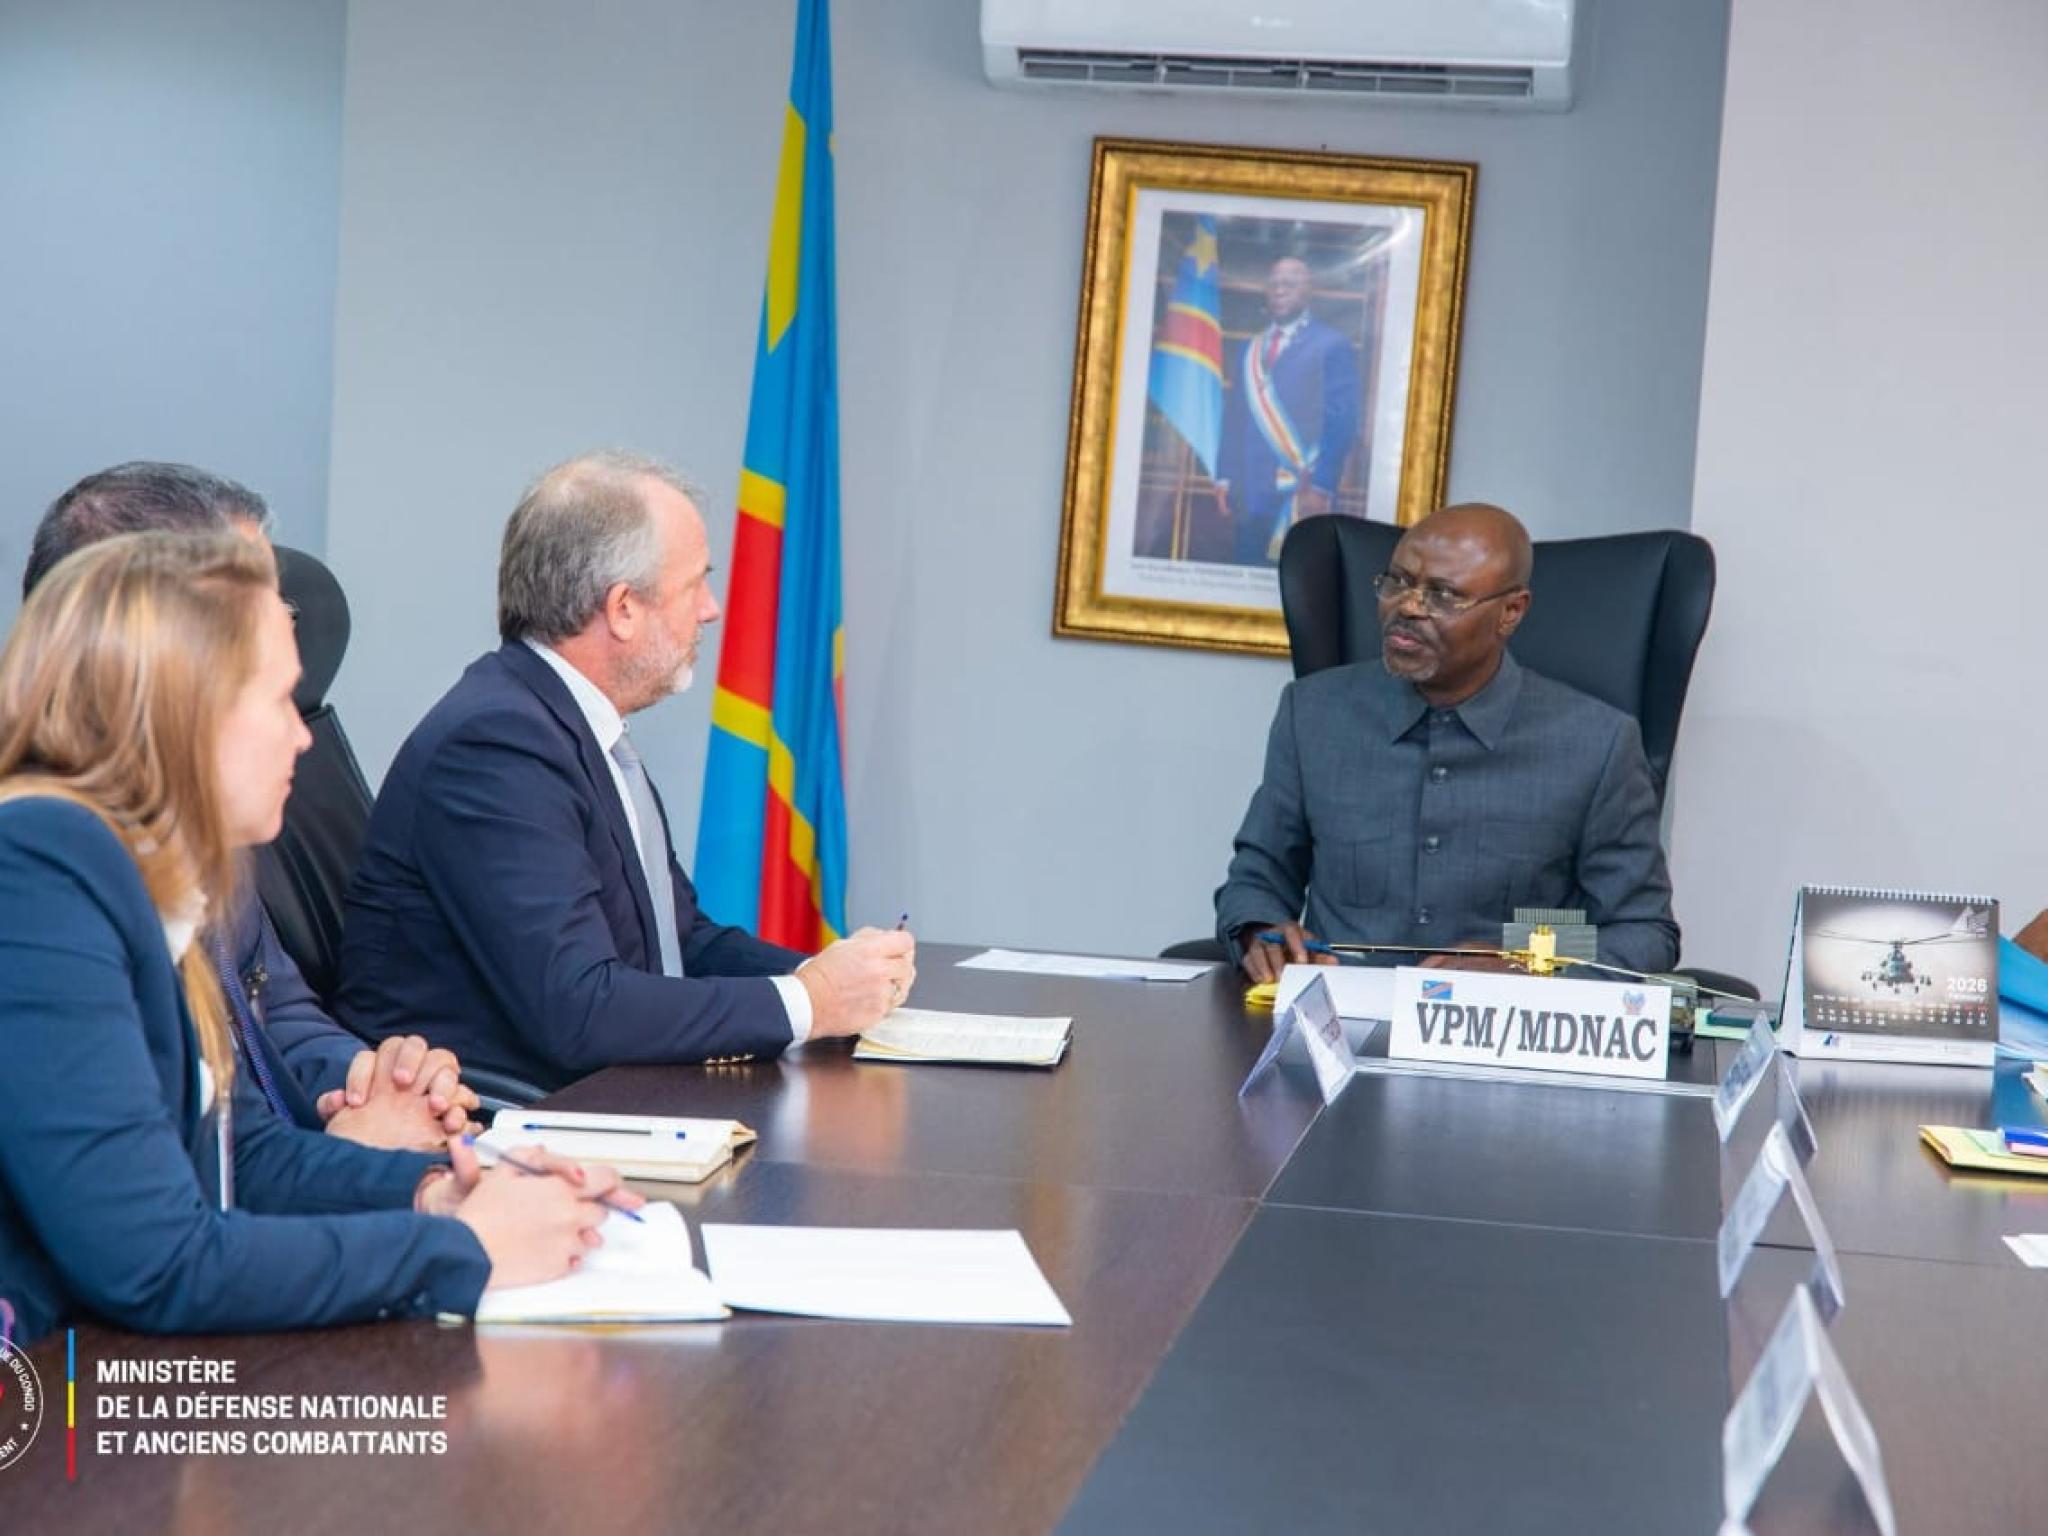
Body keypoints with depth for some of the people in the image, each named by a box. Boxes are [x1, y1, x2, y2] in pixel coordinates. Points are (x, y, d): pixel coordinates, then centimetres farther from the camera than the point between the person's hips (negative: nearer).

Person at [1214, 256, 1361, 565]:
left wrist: (1321, 487, -13)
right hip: (1250, 495, 5)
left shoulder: (1332, 345, 1)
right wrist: (1225, 477, 8)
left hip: (1302, 495, -5)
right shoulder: (1252, 349, 20)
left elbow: (1341, 423, -5)